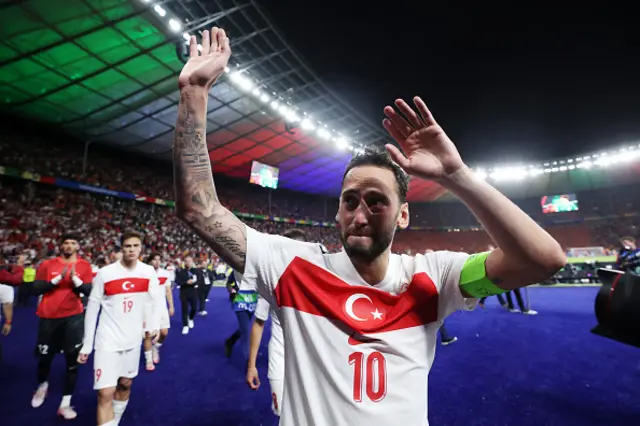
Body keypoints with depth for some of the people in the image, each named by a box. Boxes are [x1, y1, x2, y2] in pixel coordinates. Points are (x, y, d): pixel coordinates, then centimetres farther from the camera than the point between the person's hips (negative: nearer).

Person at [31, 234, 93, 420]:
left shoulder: (84, 266, 0)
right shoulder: (48, 264, 3)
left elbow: (88, 291, -7)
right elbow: (36, 289, -5)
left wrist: (75, 278, -22)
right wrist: (58, 278, -17)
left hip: (73, 317, -1)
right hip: (49, 317, 2)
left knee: (73, 360, 0)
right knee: (44, 357, 18)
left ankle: (65, 403, 12)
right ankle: (42, 385, 51)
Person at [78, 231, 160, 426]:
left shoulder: (148, 272, -5)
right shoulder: (104, 273, -11)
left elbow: (153, 301, 1)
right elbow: (92, 309, -4)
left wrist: (154, 326, -13)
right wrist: (86, 345, -2)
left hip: (133, 339, 3)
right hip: (108, 340, -3)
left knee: (125, 384, 18)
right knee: (105, 394, -6)